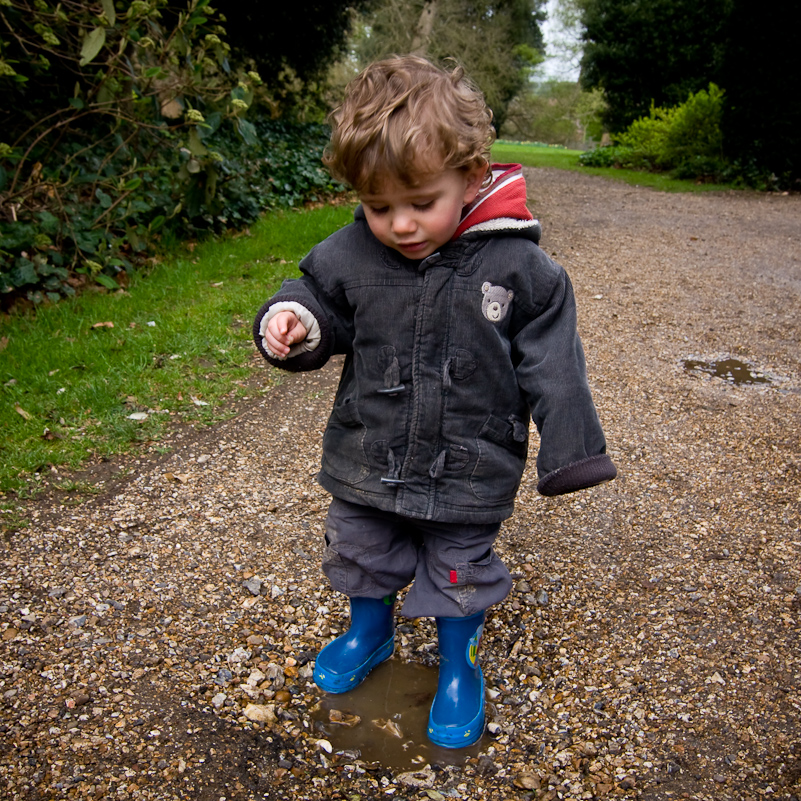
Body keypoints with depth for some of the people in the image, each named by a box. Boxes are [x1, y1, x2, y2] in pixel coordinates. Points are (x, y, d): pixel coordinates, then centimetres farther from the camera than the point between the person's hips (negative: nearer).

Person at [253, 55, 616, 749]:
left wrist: (571, 450, -8)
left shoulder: (518, 268, -16)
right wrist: (292, 325, -21)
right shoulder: (348, 257, -12)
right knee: (363, 555, 24)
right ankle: (370, 630, 54)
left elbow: (553, 366, -10)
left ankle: (458, 663, 46)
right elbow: (321, 304, 2)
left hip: (468, 476, -2)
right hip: (365, 465, 3)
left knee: (460, 573, 17)